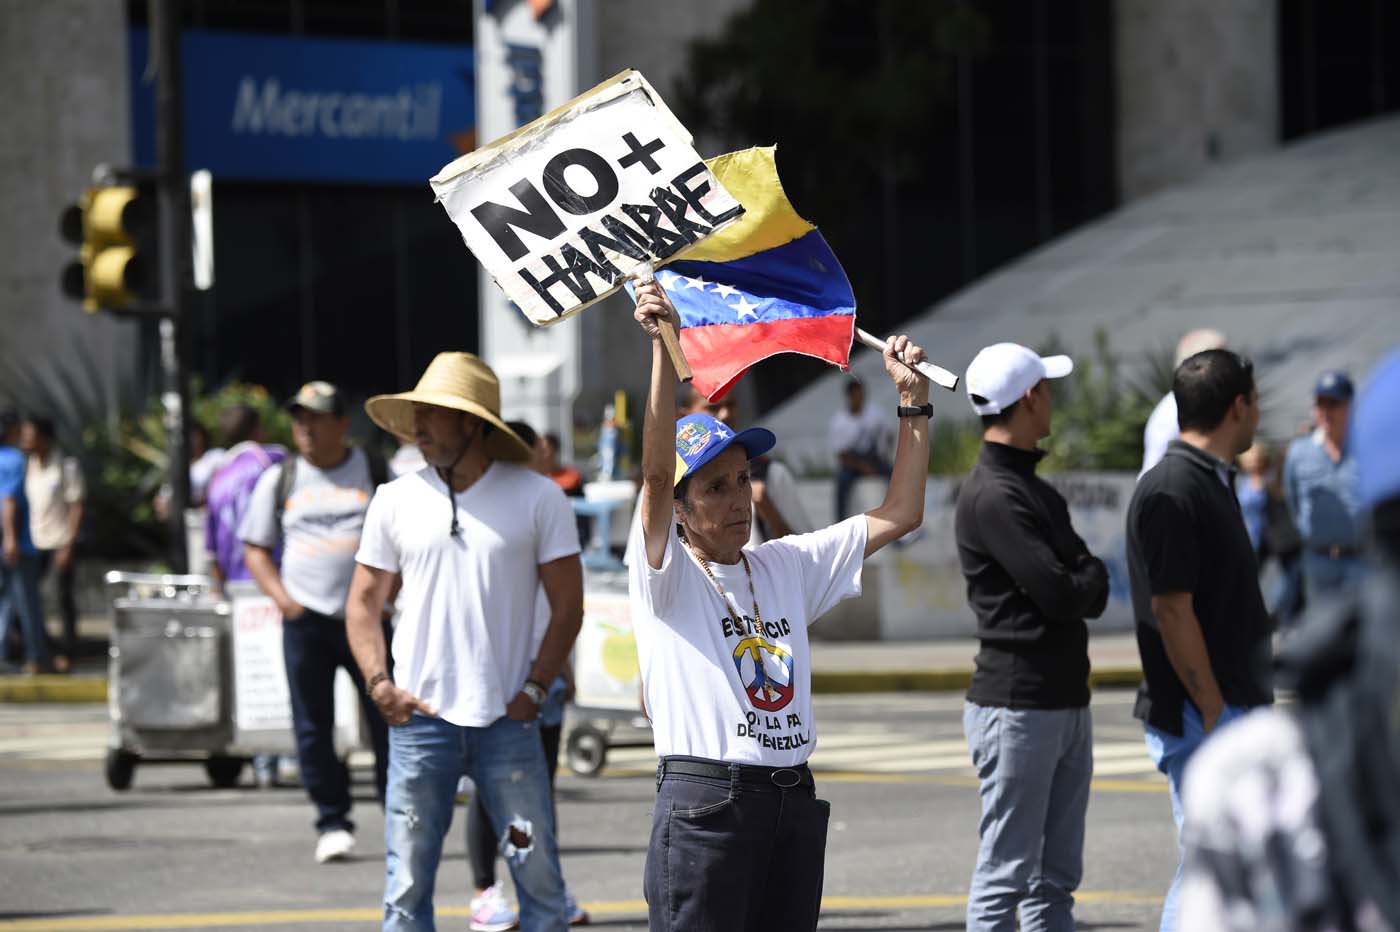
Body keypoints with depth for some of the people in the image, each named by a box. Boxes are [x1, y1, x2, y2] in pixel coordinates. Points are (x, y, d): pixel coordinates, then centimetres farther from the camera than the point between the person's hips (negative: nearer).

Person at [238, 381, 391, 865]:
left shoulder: (376, 474, 7)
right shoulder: (278, 480, 9)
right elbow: (255, 548, 12)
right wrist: (282, 598, -3)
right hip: (306, 620, 1)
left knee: (388, 720, -1)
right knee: (313, 726, -1)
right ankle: (332, 822, 7)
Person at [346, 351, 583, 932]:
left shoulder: (537, 498, 1)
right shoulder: (396, 501, 6)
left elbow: (567, 605, 3)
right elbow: (364, 602, 11)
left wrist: (535, 688, -6)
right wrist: (379, 683, -3)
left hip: (507, 723, -1)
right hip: (420, 719, 1)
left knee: (539, 878, 0)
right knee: (407, 885, 2)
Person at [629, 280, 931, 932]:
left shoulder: (786, 565, 16)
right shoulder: (666, 575, -1)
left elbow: (899, 514, 18)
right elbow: (655, 470, -18)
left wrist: (913, 400, 13)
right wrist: (663, 345, -28)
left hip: (794, 801, 6)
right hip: (704, 799, -6)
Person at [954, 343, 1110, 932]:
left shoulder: (1034, 489, 17)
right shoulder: (992, 496, -14)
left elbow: (1090, 593, 16)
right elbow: (1061, 595, -19)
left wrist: (1084, 581, -5)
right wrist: (1092, 576, 1)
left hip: (1067, 703, 10)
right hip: (1017, 707, -10)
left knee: (1056, 881, 11)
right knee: (1005, 875, -7)